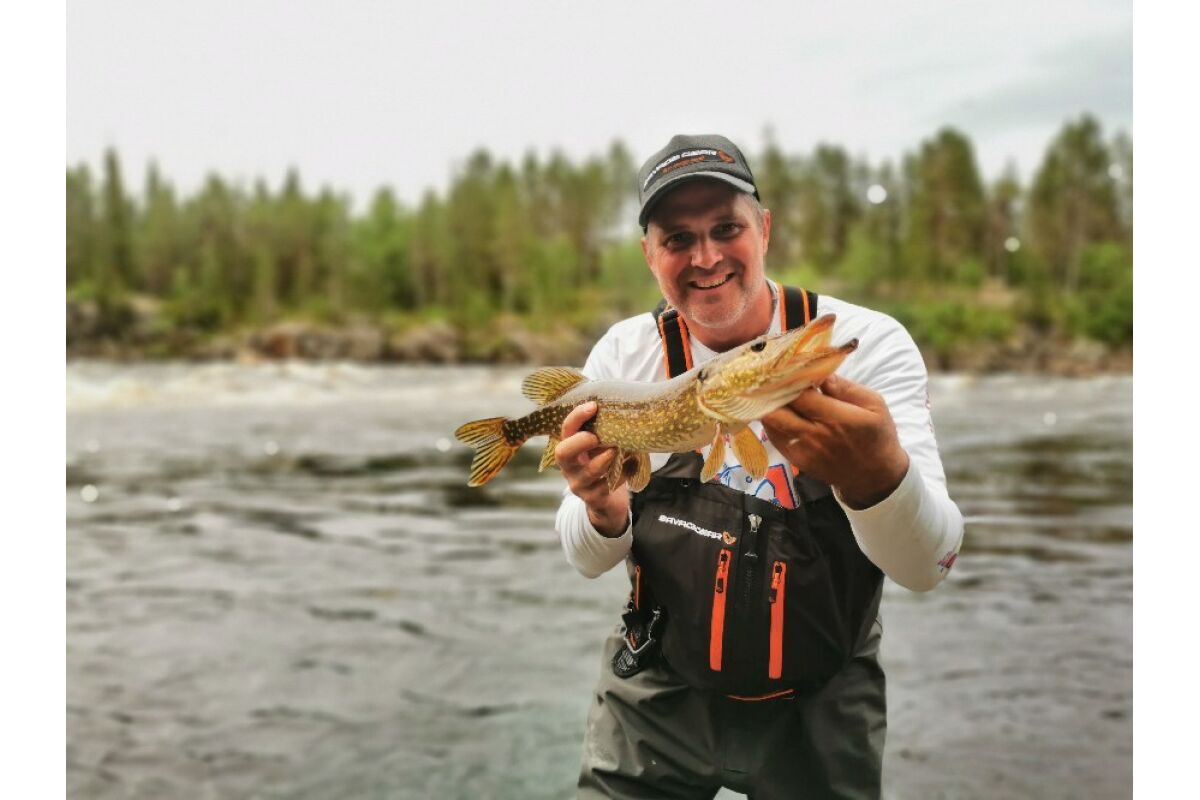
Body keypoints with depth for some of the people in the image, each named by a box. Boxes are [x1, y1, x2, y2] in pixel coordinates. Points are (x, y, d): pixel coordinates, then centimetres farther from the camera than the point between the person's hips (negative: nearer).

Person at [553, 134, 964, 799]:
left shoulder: (870, 343, -15)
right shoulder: (623, 355, -8)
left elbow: (927, 566, -21)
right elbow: (590, 560, -4)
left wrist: (879, 476, -42)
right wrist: (604, 511, -27)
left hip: (820, 708, 0)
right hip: (659, 695, 1)